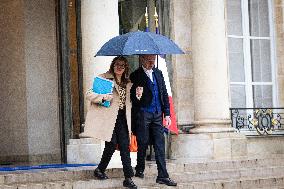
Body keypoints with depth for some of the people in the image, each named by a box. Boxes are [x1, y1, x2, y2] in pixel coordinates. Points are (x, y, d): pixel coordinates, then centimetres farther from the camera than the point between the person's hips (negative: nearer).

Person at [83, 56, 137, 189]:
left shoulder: (128, 83, 16)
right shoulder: (104, 78, -1)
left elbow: (130, 101, 26)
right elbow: (89, 95, -6)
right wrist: (103, 98, -22)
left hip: (122, 118, 5)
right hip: (108, 117, -4)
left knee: (124, 146, -3)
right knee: (112, 144, -6)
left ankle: (128, 178, -2)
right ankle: (100, 170, 18)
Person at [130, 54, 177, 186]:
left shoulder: (158, 73, 14)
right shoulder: (135, 75, -3)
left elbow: (164, 94, 15)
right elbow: (132, 98, -4)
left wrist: (167, 113, 10)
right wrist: (137, 96, -28)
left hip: (157, 114, 4)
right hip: (143, 114, -4)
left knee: (160, 145, 0)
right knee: (143, 143, 4)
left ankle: (163, 176, -1)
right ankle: (140, 169, 25)